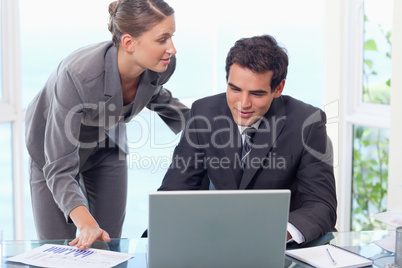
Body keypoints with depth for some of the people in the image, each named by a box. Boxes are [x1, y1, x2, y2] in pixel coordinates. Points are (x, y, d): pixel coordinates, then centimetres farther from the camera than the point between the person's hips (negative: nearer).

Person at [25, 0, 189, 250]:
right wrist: (86, 223, -52)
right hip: (55, 148, -4)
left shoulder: (162, 66, -25)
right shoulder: (78, 75, -42)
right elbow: (60, 168, -39)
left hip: (107, 146, 4)